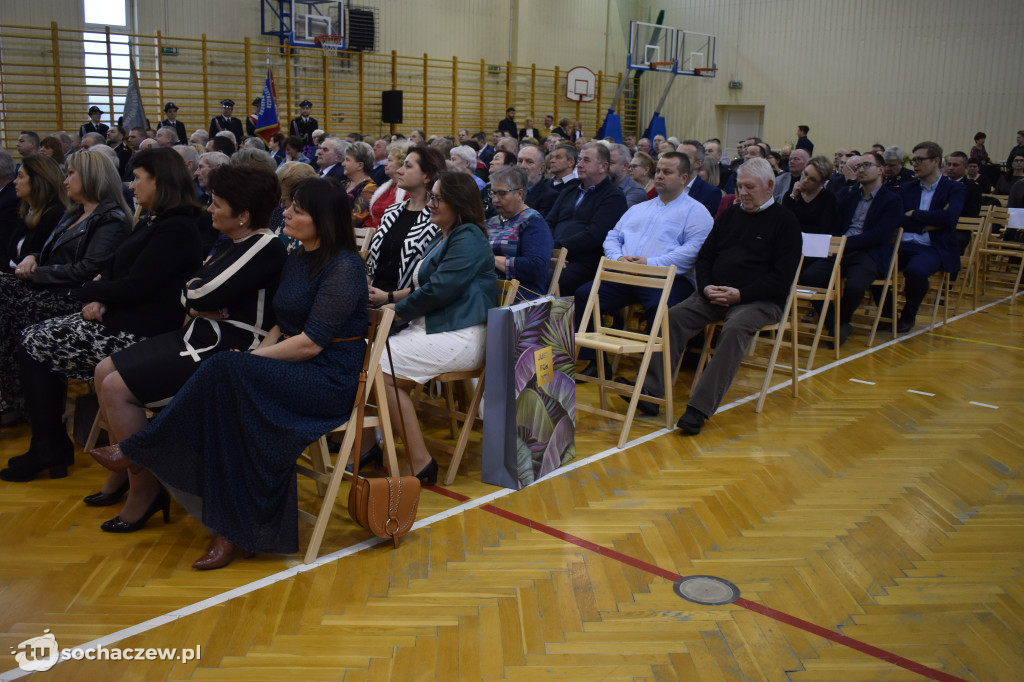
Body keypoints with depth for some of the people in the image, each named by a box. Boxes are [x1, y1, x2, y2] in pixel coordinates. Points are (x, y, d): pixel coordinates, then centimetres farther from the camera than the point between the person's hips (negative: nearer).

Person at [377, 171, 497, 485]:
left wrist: (396, 309, -7)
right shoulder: (443, 238, 23)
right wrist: (390, 297, 11)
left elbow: (439, 290, -17)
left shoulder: (468, 239, -9)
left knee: (381, 369, -20)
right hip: (431, 327, 10)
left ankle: (420, 462, -16)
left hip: (460, 337, -10)